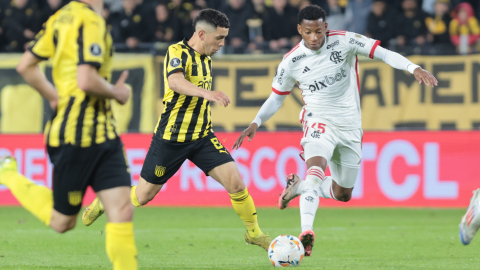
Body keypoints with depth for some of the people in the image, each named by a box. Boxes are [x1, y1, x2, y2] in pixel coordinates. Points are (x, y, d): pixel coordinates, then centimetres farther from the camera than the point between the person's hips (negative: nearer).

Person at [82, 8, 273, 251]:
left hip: (201, 136, 6)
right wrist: (206, 92, -54)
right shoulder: (177, 52, -16)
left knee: (234, 180, -11)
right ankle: (104, 202, 35)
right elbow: (174, 81, -39)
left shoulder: (205, 58, 9)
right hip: (171, 138, -6)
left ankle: (253, 233, 6)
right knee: (142, 196, 7)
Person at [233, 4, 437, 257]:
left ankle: (298, 187, 37)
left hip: (350, 126, 3)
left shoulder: (344, 41, -10)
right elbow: (276, 97, 5)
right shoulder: (291, 61, -8)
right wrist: (256, 123, -9)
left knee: (343, 194, 11)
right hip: (319, 122, -3)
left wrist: (413, 68, -26)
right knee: (316, 166, -34)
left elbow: (382, 53, -12)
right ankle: (307, 231, -45)